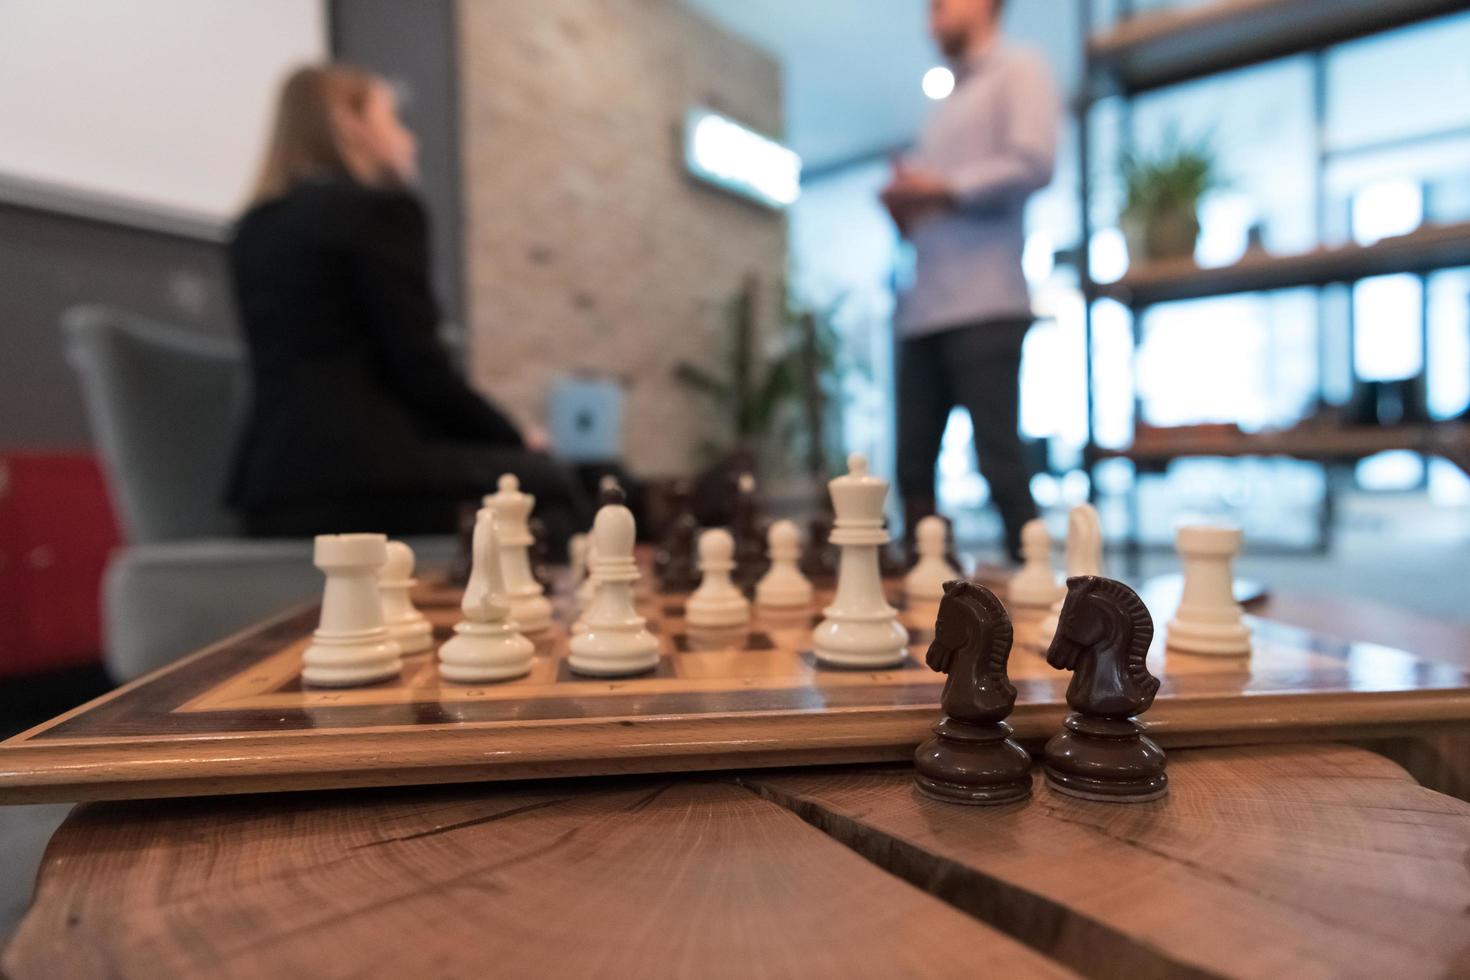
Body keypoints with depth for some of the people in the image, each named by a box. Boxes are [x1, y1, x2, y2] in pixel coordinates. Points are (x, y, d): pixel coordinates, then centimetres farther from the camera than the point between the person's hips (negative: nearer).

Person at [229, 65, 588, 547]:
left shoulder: (253, 230, 17)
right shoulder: (382, 207, -6)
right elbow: (419, 367, -12)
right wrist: (516, 440, 0)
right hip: (367, 470, -8)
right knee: (545, 478, 6)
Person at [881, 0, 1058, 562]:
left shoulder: (1018, 72, 9)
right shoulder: (948, 107, 29)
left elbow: (1033, 163, -8)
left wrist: (940, 189, -5)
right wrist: (906, 207, 6)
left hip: (985, 306, -7)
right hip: (924, 309, 7)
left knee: (998, 457, -11)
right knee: (912, 465, 2)